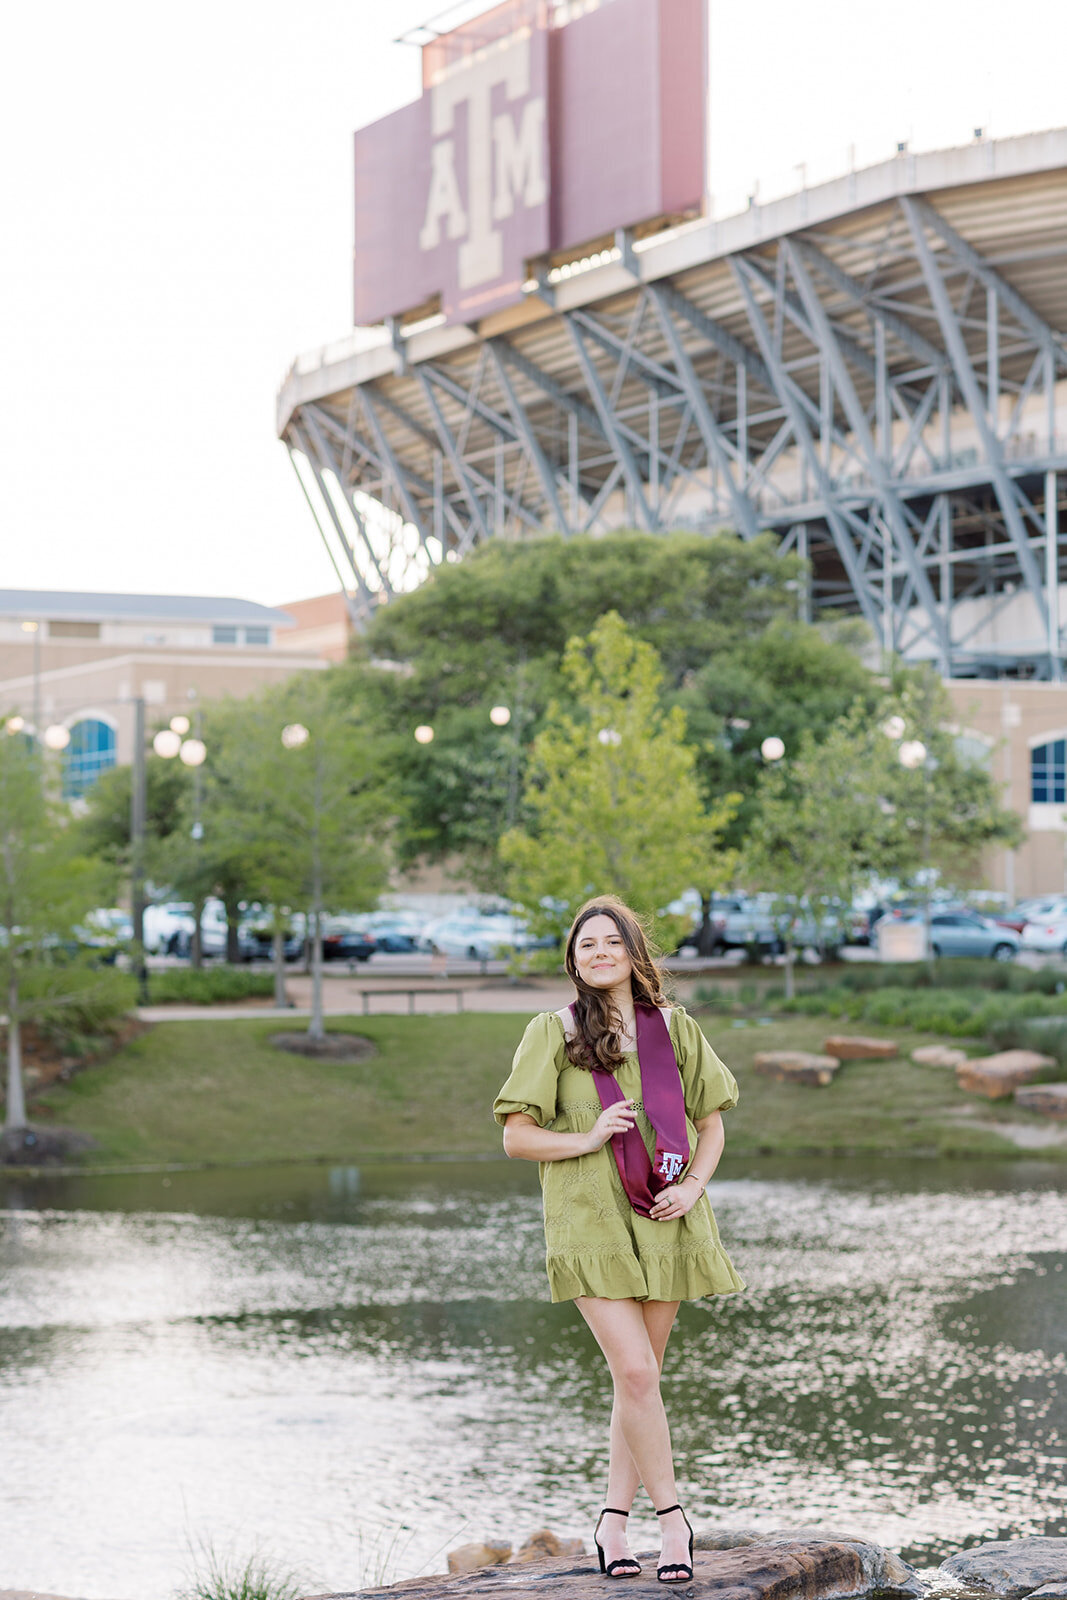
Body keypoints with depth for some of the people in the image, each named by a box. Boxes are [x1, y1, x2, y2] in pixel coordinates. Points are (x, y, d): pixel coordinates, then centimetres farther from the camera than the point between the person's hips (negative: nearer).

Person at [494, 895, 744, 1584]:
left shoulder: (674, 1028, 8)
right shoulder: (554, 1033, 0)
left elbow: (712, 1126, 14)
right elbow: (517, 1136, 0)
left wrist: (693, 1187, -4)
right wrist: (589, 1138, -15)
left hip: (664, 1223, 3)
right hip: (590, 1219, -3)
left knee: (640, 1375, 5)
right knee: (636, 1372, -14)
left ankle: (614, 1521, 16)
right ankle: (673, 1518, -3)